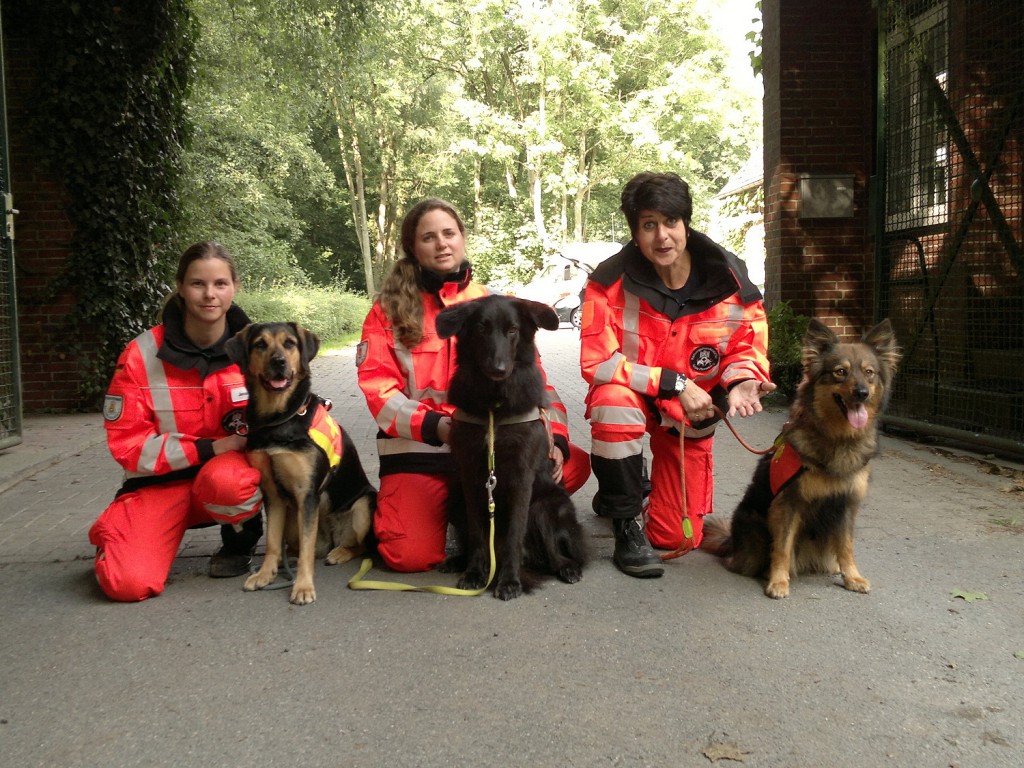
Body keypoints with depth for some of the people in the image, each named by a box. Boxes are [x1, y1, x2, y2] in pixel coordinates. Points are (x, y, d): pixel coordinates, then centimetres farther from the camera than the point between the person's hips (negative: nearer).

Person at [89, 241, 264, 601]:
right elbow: (126, 442, -10)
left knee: (225, 481, -38)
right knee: (129, 583, -21)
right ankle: (116, 533, 17)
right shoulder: (141, 355, -11)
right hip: (161, 479, 0)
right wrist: (209, 448, -20)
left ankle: (241, 536, -1)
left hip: (232, 468, 0)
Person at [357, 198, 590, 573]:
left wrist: (555, 438, -13)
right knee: (411, 554, -24)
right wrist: (434, 426, -23)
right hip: (418, 450, -3)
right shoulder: (389, 309, 2)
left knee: (574, 464, -18)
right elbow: (377, 387, -7)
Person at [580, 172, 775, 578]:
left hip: (692, 413, 2)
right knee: (613, 402, -42)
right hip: (633, 396, -2)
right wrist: (674, 383, -29)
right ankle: (627, 524, -19)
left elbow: (749, 345, -3)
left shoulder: (729, 278, -16)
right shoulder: (611, 281, -22)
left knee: (677, 539, 4)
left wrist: (740, 381, -26)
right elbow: (598, 362, -24)